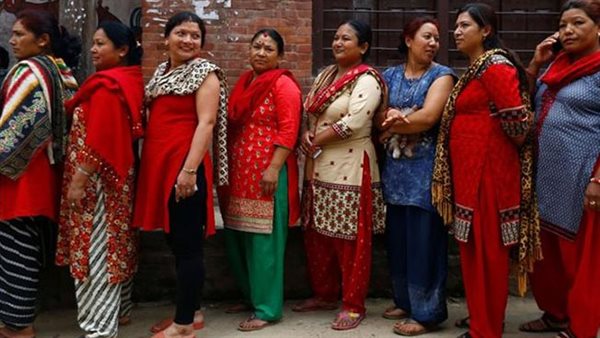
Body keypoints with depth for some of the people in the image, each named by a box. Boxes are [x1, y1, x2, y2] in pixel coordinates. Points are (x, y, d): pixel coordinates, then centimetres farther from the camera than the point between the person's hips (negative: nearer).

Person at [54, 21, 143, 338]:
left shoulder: (106, 85, -18)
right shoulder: (129, 81, 9)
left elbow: (99, 140, -23)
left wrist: (78, 180, -19)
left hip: (98, 179, -10)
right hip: (116, 175, 10)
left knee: (94, 250, -3)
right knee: (113, 246, 18)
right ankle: (119, 311, 31)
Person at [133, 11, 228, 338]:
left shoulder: (205, 73, -4)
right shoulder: (161, 71, 17)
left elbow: (207, 123, -14)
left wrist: (189, 170, -22)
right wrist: (151, 166, 15)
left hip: (185, 165, -8)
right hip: (159, 165, 8)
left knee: (187, 244, -3)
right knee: (175, 240, 13)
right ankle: (191, 311, 25)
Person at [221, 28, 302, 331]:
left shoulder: (283, 84, -7)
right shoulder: (244, 82, 16)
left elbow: (288, 131, -15)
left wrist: (273, 169, -22)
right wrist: (226, 166, 17)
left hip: (267, 172, -8)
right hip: (239, 172, 8)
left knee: (263, 241, -2)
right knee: (237, 237, 13)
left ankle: (267, 308, 8)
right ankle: (250, 296, 29)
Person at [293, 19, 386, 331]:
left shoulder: (367, 80, -10)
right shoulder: (325, 75, 15)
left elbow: (353, 124, -21)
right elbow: (308, 111, 15)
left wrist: (315, 140, -10)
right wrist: (306, 136, -7)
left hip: (350, 169, -8)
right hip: (318, 168, 8)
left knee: (350, 240, 0)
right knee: (317, 235, 14)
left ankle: (353, 305, 12)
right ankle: (325, 294, 30)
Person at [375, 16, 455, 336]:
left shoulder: (441, 75, -2)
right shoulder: (390, 76, 12)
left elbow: (428, 117, -16)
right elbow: (379, 117, 2)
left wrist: (392, 126, -7)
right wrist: (391, 117, -19)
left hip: (425, 169, -5)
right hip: (394, 167, 5)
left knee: (423, 240, -1)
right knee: (398, 238, 11)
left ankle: (426, 312, 9)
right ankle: (404, 300, 27)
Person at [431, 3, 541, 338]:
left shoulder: (495, 67, -15)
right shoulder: (476, 69, 16)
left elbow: (518, 122, -20)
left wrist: (507, 150, -4)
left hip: (488, 171, -10)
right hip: (470, 171, 10)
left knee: (487, 250, -1)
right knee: (474, 248, 16)